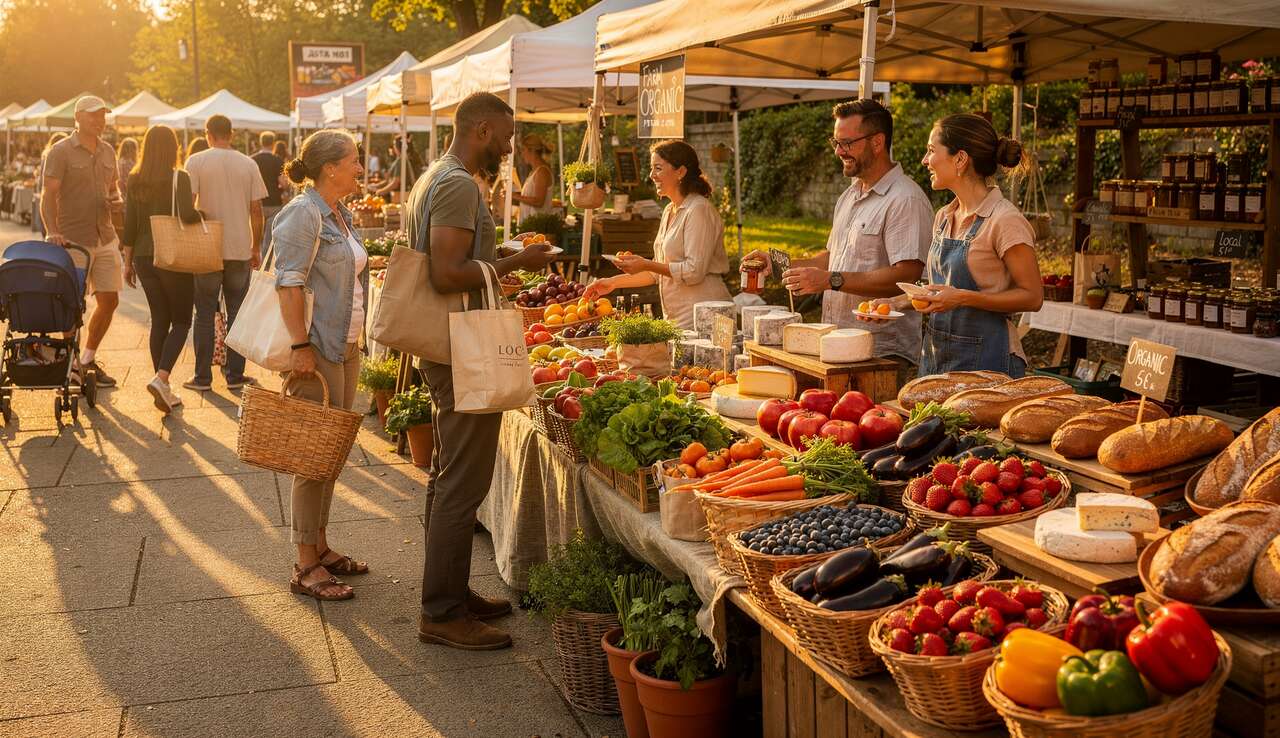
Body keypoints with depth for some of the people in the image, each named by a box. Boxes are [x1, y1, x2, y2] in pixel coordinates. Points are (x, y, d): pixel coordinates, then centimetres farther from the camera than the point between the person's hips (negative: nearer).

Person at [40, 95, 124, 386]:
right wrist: (52, 231, -25)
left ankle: (88, 360, 22)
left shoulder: (108, 151, 12)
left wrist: (117, 201, -1)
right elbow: (48, 196, -12)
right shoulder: (61, 151, -7)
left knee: (109, 301, 7)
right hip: (73, 240, -6)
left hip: (105, 239, 6)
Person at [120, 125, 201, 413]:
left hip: (144, 258, 5)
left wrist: (128, 262, 13)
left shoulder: (134, 181, 4)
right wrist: (200, 216, -2)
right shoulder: (179, 178, -11)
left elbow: (129, 225, 6)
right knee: (181, 322, 6)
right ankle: (160, 378, -14)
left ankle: (164, 390, 14)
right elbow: (186, 214, -25)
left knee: (159, 321, 12)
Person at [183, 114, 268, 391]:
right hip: (240, 249, 2)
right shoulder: (248, 165, 2)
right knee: (237, 313, 10)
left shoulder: (196, 162, -4)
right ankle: (235, 375, 11)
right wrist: (255, 247, 11)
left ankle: (202, 377, 9)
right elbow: (256, 209, 2)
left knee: (205, 314, 7)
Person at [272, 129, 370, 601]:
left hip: (347, 348, 9)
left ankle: (320, 546, 24)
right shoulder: (303, 214, -13)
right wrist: (301, 346, -23)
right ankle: (306, 567, 3)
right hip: (318, 349, -9)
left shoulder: (341, 215, 15)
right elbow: (289, 283, -19)